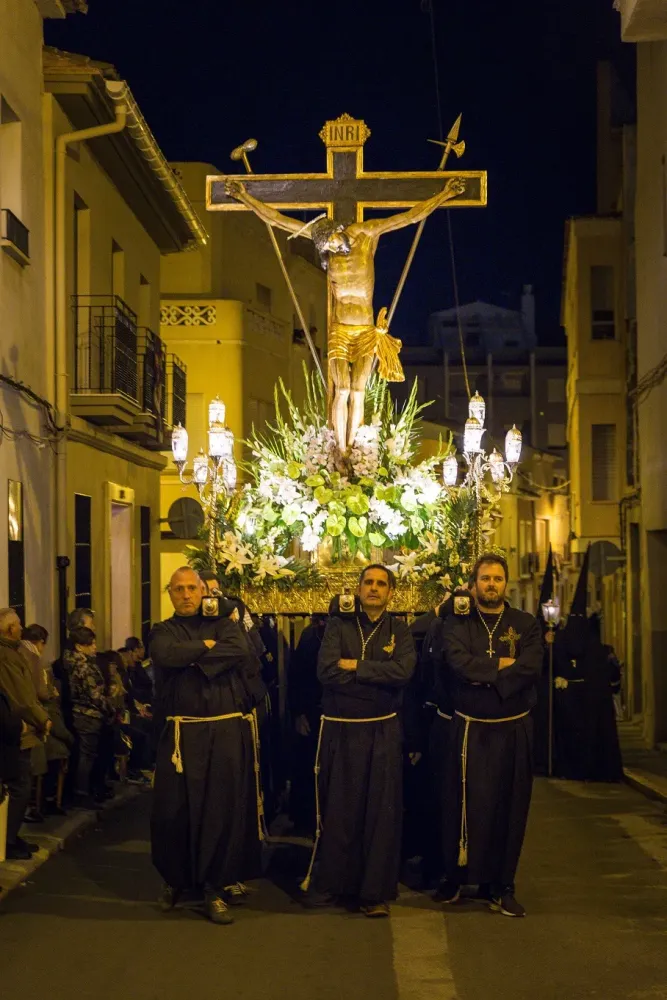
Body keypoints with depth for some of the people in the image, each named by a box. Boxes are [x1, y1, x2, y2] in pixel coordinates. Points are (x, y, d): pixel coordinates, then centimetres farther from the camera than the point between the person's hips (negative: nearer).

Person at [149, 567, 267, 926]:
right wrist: (207, 647, -7)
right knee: (177, 809, 0)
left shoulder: (222, 623, 11)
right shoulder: (164, 632, 11)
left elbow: (241, 652, -11)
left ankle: (217, 886, 8)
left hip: (229, 732, 0)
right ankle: (176, 879, 21)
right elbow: (166, 655, -14)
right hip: (183, 734, 0)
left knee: (226, 808, -2)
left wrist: (195, 659, -12)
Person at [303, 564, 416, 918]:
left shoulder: (399, 631, 7)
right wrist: (378, 675, -10)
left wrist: (355, 666, -12)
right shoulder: (338, 626, 4)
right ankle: (328, 884, 15)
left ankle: (376, 892, 8)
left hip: (382, 731, 1)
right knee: (336, 809, 3)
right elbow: (326, 671, -11)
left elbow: (404, 671, -13)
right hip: (339, 730, -1)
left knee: (382, 810, 0)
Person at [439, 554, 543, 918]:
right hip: (471, 729, -1)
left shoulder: (526, 624, 5)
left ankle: (500, 886, 13)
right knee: (466, 804, -1)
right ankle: (455, 877, 14)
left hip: (513, 729, 1)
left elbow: (531, 668, -12)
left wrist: (482, 676, -16)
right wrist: (502, 664, -12)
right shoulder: (457, 623, 4)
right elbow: (459, 663, -14)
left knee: (509, 806, 4)